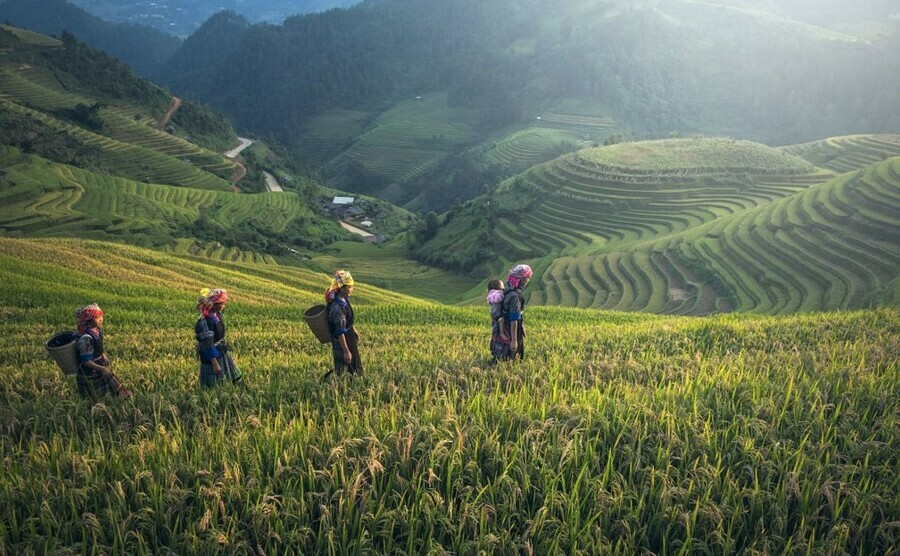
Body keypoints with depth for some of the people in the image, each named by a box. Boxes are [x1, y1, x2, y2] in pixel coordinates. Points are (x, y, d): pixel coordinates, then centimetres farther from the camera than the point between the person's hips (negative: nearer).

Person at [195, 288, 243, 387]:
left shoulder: (217, 314, -4)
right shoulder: (205, 322, -29)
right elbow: (207, 345, -27)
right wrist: (215, 364, -28)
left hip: (222, 352, 8)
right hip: (211, 356, -8)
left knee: (237, 379, 17)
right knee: (212, 386, 7)